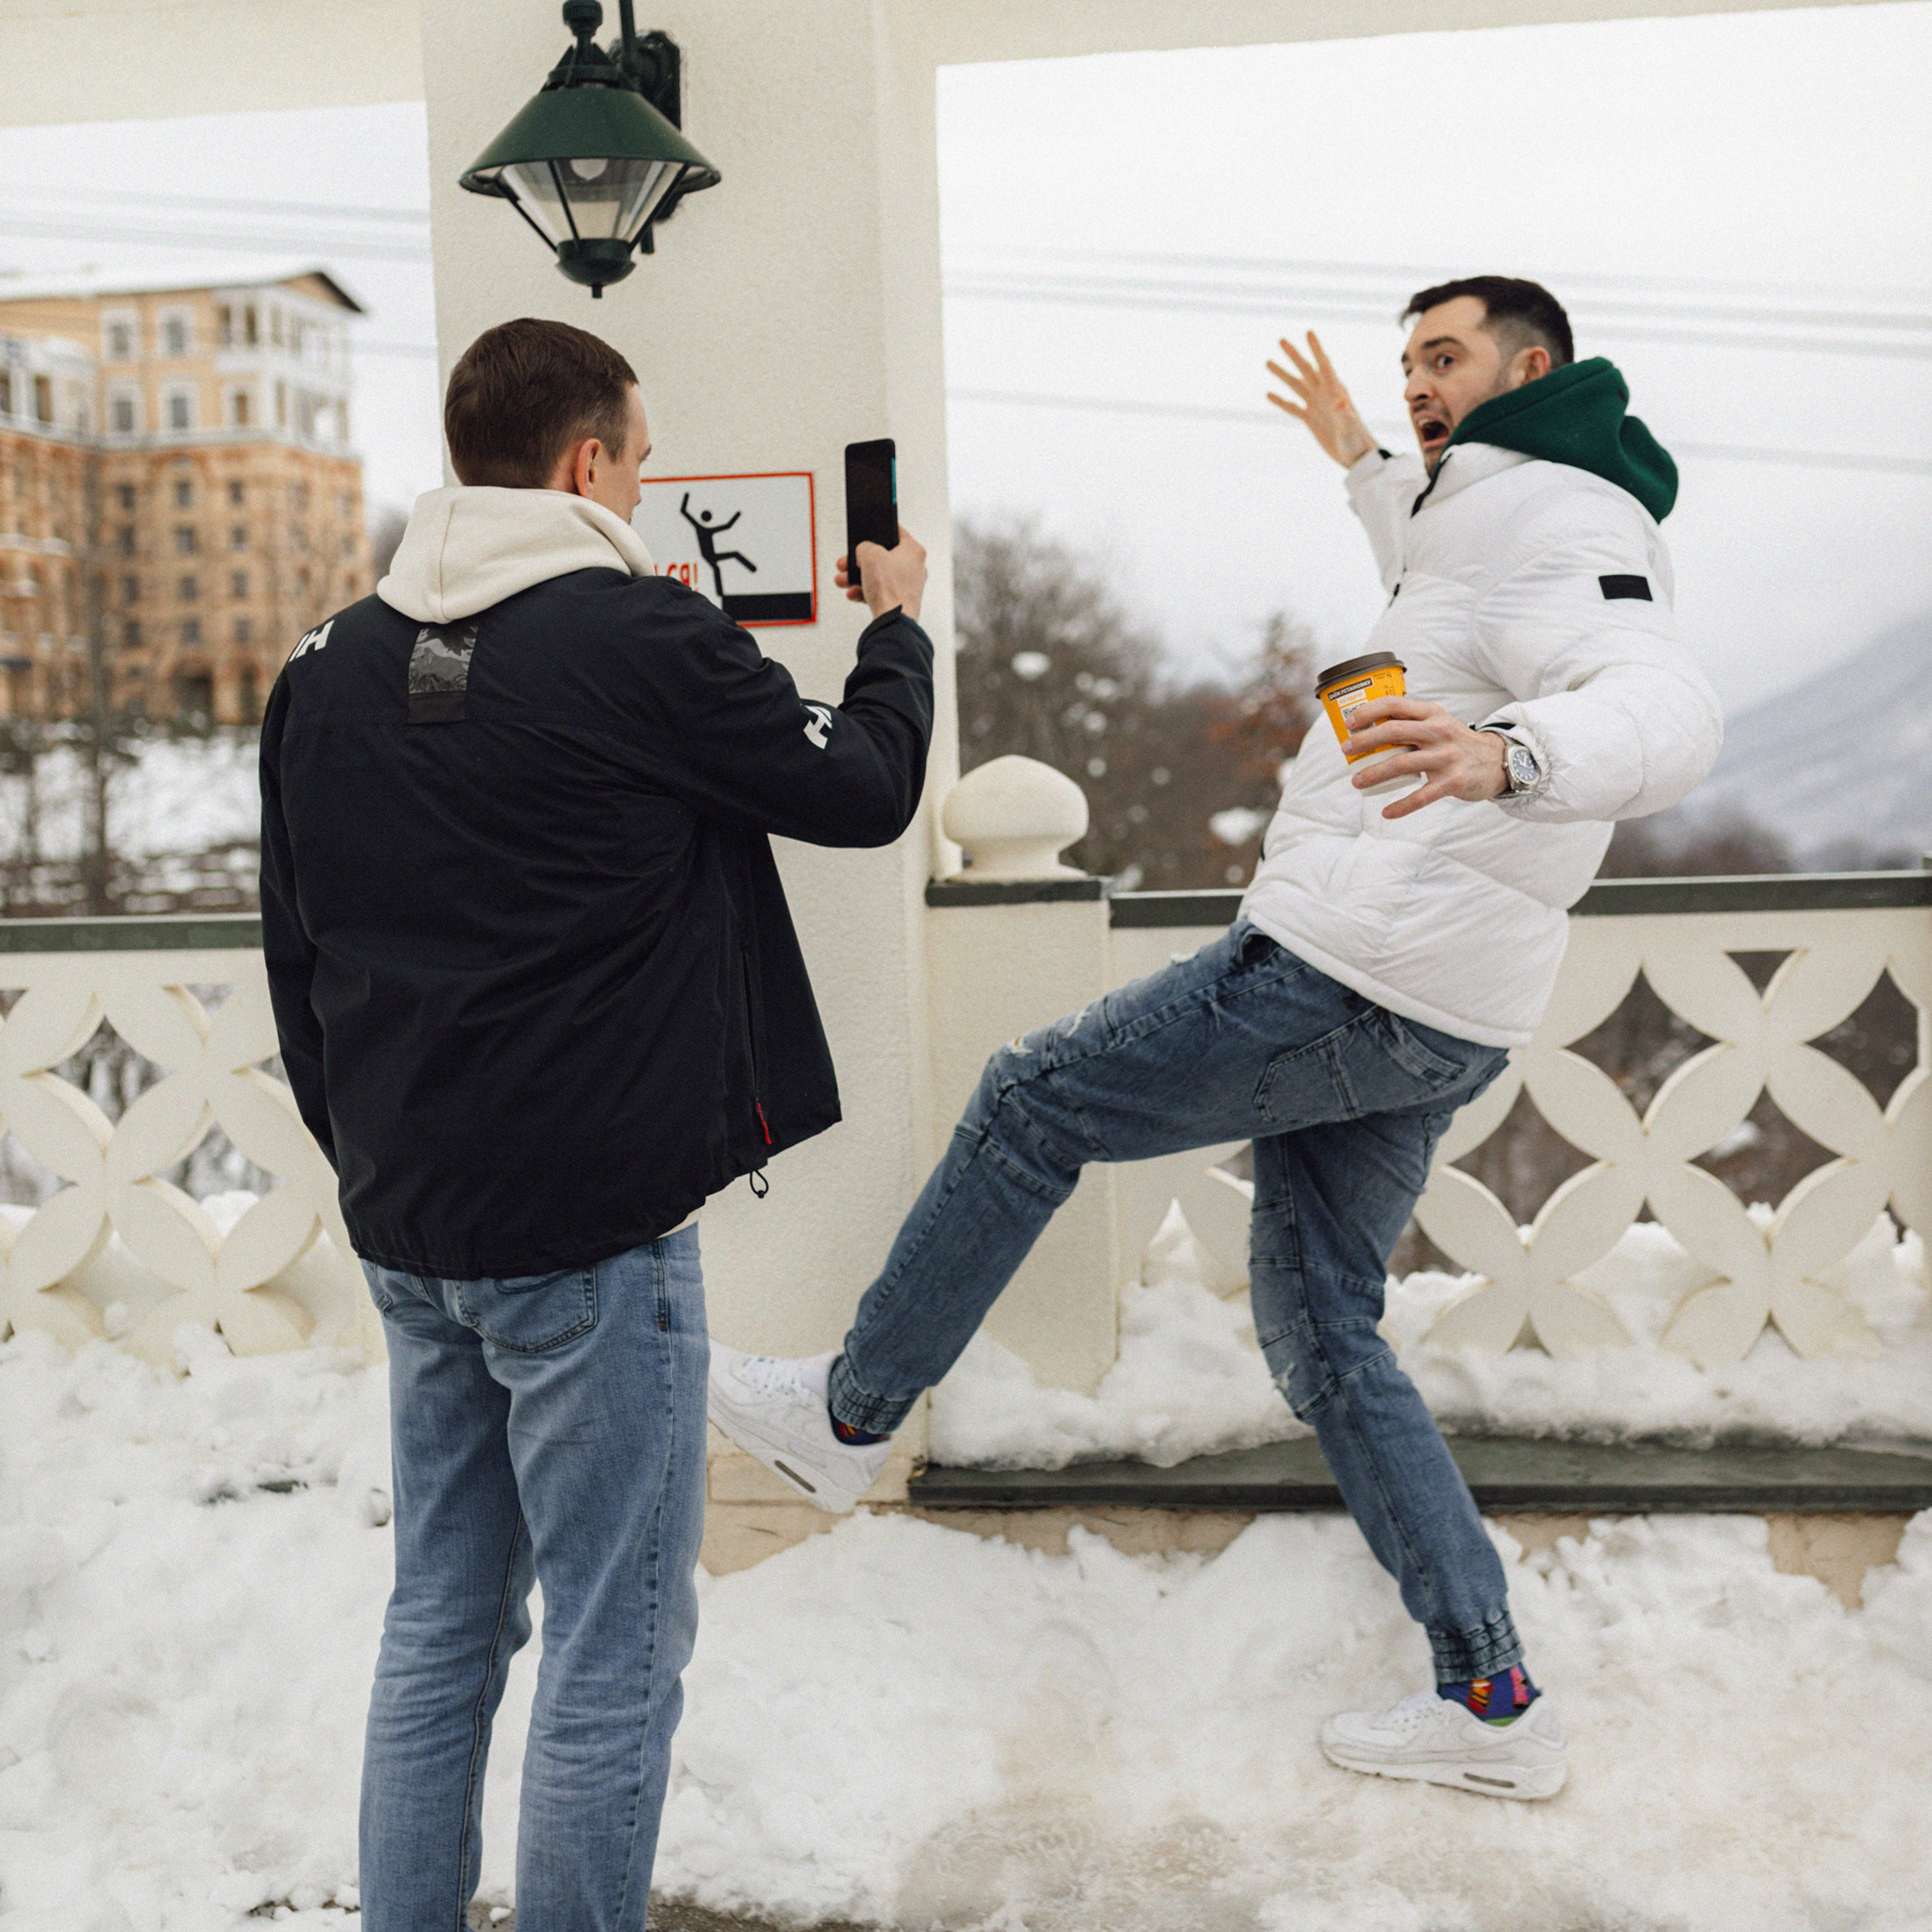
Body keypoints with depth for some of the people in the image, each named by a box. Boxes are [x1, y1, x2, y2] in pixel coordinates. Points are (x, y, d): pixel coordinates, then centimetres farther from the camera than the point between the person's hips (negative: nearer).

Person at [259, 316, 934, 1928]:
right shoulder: (643, 635, -12)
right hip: (595, 1230, -7)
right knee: (615, 1645, 4)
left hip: (409, 1233, 7)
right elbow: (865, 791, 0)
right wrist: (897, 628, 19)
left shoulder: (330, 666, 8)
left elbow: (298, 963, 13)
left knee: (443, 1622, 18)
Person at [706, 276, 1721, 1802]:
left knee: (1031, 1103, 2)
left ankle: (848, 1416, 15)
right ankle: (1492, 1703, 14)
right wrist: (1363, 464, 51)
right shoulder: (1503, 519, 21)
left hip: (1346, 978, -11)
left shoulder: (1564, 521, -11)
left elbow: (1669, 716, -31)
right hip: (1432, 1030, 11)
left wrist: (1507, 752, -50)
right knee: (1322, 1333, 13)